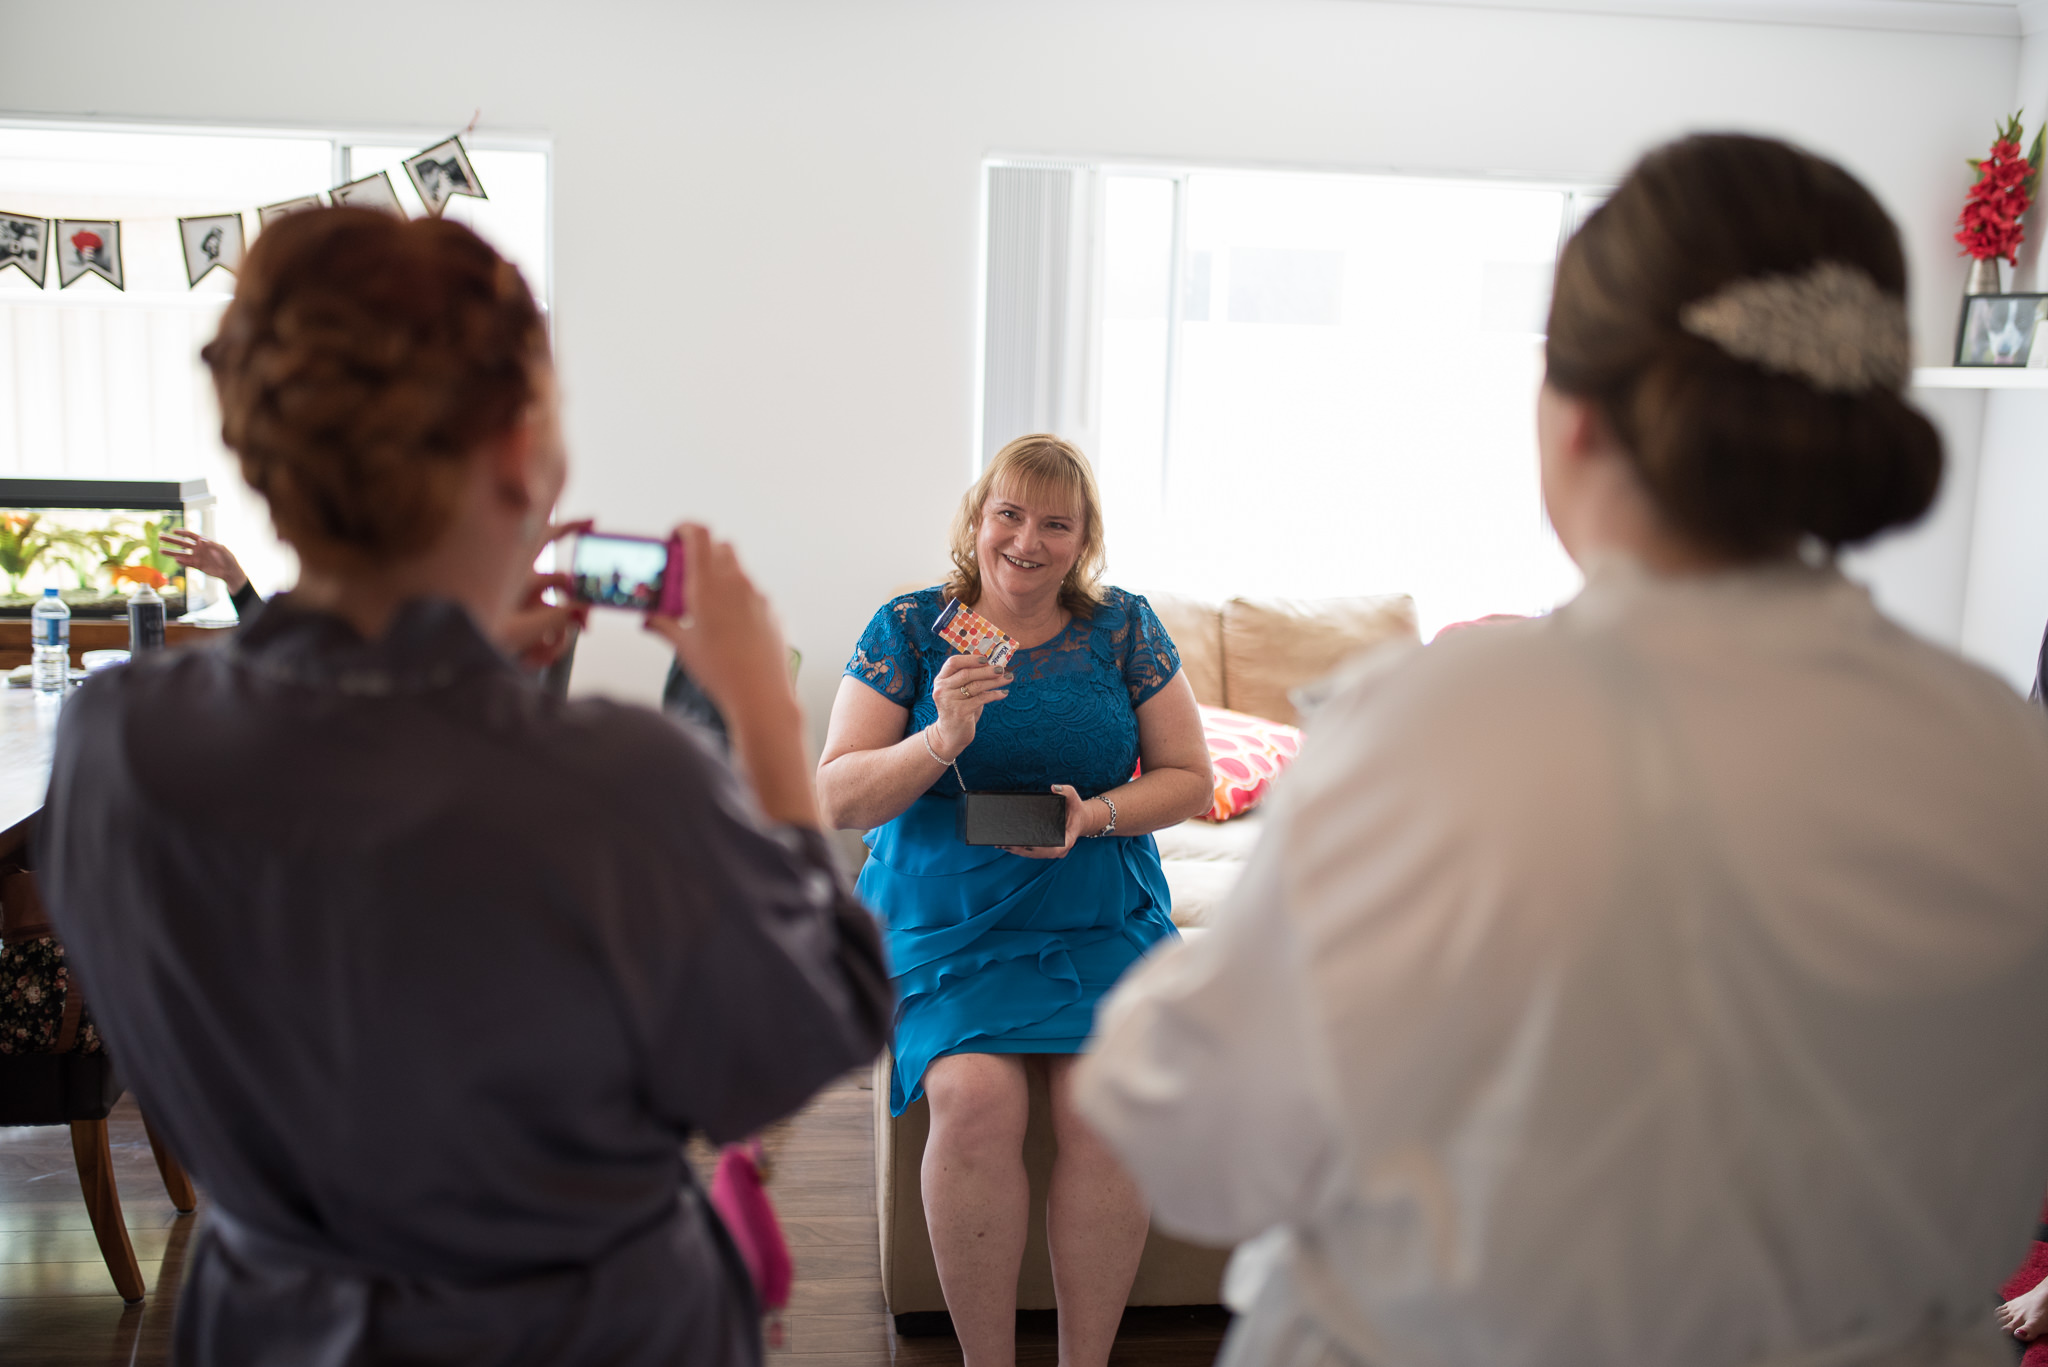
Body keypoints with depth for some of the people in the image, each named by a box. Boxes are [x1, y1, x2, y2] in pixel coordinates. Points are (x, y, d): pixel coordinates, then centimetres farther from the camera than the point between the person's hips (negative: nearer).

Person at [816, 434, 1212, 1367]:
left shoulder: (1124, 628, 7)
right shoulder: (908, 628, 2)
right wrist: (941, 740, -20)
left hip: (1099, 917, 1)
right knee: (975, 1098, -27)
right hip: (947, 917, -1)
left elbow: (1190, 779, 9)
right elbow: (837, 800, -2)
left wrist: (1093, 816, -11)